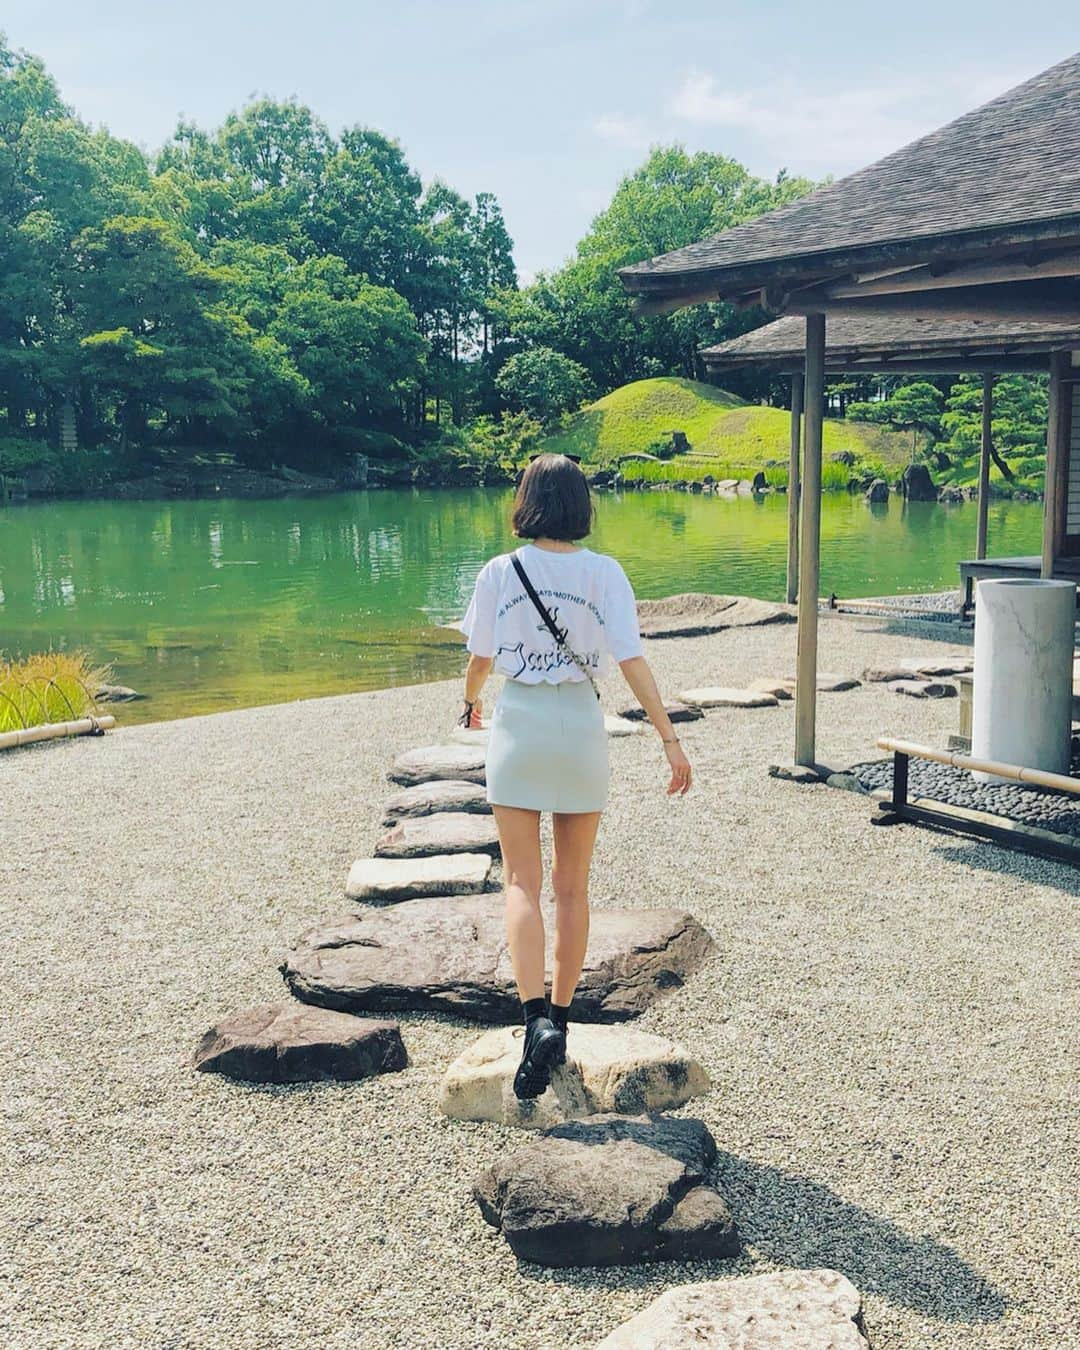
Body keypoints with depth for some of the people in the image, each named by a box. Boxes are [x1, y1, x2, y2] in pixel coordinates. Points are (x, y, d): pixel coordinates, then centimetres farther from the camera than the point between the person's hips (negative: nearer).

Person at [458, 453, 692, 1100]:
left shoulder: (500, 571, -4)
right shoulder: (604, 572, -4)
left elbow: (481, 658, 4)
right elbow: (633, 659, -11)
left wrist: (471, 702, 25)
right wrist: (670, 739, -8)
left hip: (518, 722, -1)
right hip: (581, 724, 1)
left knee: (523, 882, 0)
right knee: (573, 885, 13)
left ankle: (537, 1020, -17)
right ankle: (560, 1020, 21)